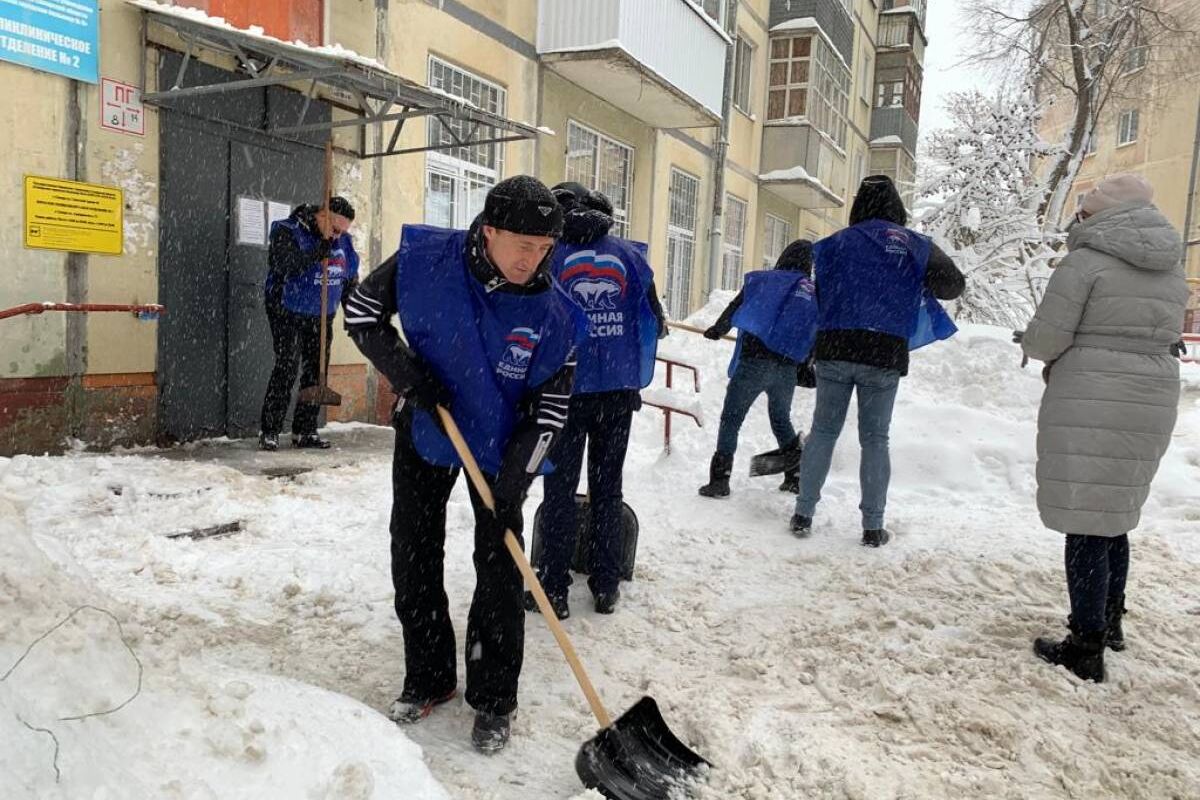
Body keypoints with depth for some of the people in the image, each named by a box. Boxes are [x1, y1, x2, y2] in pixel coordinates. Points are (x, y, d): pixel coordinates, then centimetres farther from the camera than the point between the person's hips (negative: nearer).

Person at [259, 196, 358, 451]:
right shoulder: (287, 232, -11)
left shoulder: (343, 241, 7)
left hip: (321, 318, 6)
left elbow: (351, 277, 17)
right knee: (287, 368, -12)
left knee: (315, 371, 5)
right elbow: (285, 265, -28)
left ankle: (304, 431, 13)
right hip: (288, 313, -6)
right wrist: (318, 253, -31)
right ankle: (269, 432, -5)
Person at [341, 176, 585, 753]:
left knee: (500, 575, 1)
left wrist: (517, 472, -23)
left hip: (501, 448, -1)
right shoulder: (425, 259, -19)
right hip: (424, 432, 2)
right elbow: (361, 312, -5)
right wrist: (405, 372, -18)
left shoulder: (552, 313, -19)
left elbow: (552, 406, -13)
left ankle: (493, 700, 19)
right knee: (413, 563, 10)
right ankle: (427, 680, 30)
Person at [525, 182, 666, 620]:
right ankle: (606, 585, 21)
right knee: (608, 486, 13)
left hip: (566, 388, -2)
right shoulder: (629, 253, 4)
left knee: (560, 488, 7)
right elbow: (654, 318, 6)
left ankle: (553, 588, 11)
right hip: (619, 389, 3)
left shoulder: (550, 256, -4)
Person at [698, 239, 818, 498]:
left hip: (752, 361, -3)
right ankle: (797, 476, 30)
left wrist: (716, 330, 28)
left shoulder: (762, 280, 4)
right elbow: (816, 341, 15)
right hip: (788, 369, 4)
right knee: (781, 420, 25)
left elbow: (733, 311, 10)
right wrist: (804, 369, 27)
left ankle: (720, 479, -1)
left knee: (731, 419, 5)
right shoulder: (816, 294, 12)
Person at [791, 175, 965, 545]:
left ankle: (804, 513, 11)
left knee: (823, 431, 9)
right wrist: (919, 286, 23)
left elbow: (818, 295, 6)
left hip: (834, 349, 1)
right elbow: (953, 284, 5)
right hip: (885, 354, 0)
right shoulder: (915, 245, 5)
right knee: (875, 438, 8)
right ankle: (873, 526, 11)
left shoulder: (835, 242, 7)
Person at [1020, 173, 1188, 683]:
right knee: (1115, 514, 20)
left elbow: (1045, 338, -12)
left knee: (1085, 523, -3)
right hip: (1153, 399, 8)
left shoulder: (1086, 261, -9)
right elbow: (1167, 335, 17)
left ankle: (1087, 647, 2)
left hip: (1089, 404, -7)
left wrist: (1031, 344, 10)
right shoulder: (1172, 270, 14)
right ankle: (1110, 620, 34)